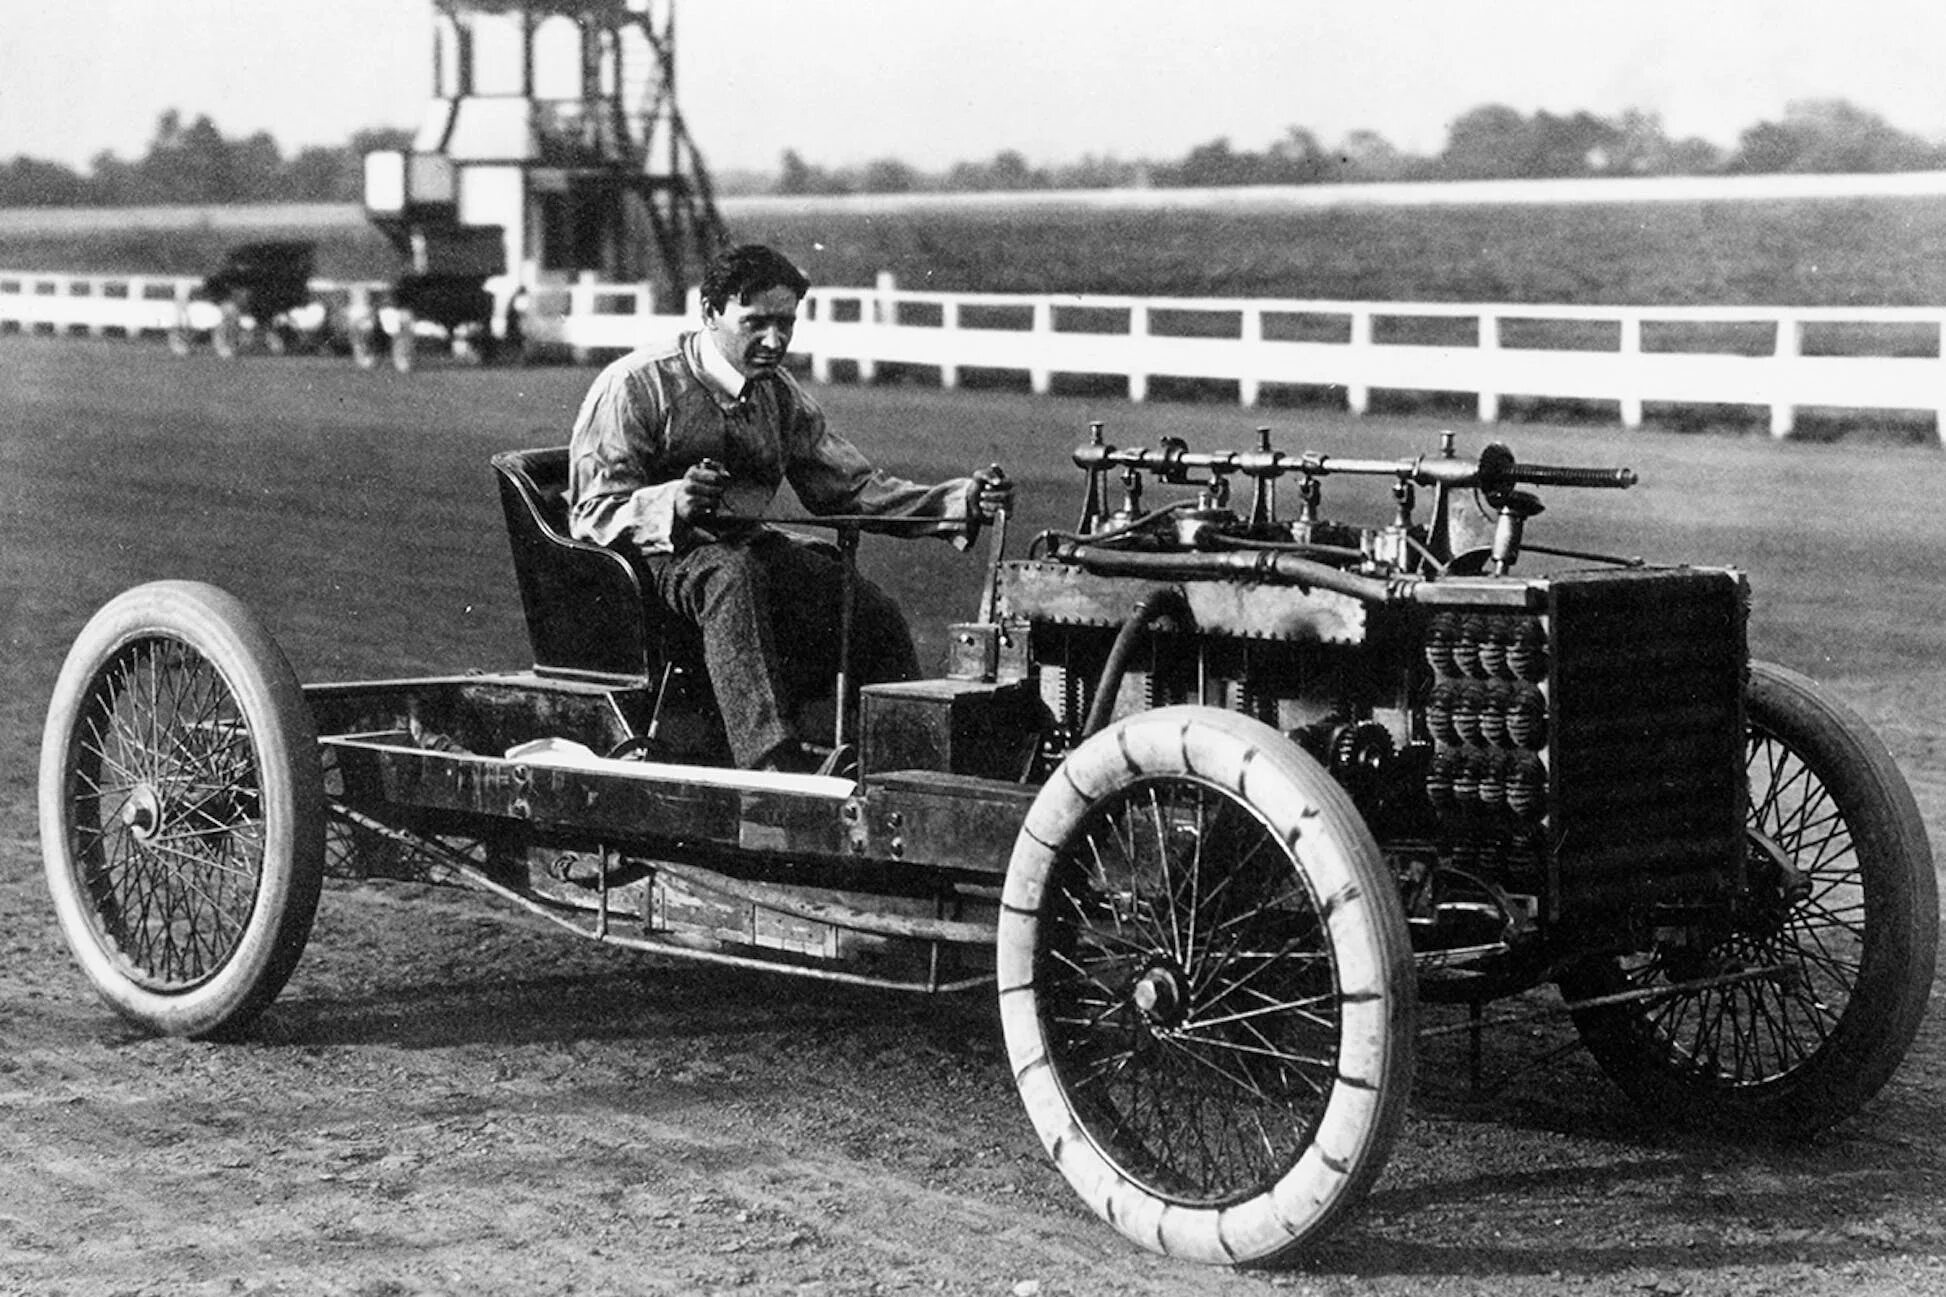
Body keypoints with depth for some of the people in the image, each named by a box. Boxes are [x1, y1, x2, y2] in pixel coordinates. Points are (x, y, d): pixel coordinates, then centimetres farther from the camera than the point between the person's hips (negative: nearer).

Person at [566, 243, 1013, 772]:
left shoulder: (780, 395, 12)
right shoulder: (636, 386, -8)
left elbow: (851, 487, 10)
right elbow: (592, 515, -11)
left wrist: (961, 500, -5)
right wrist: (672, 504, -33)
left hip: (748, 548, 6)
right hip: (657, 553, -6)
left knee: (869, 608, -18)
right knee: (730, 572, -38)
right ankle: (772, 760, -53)